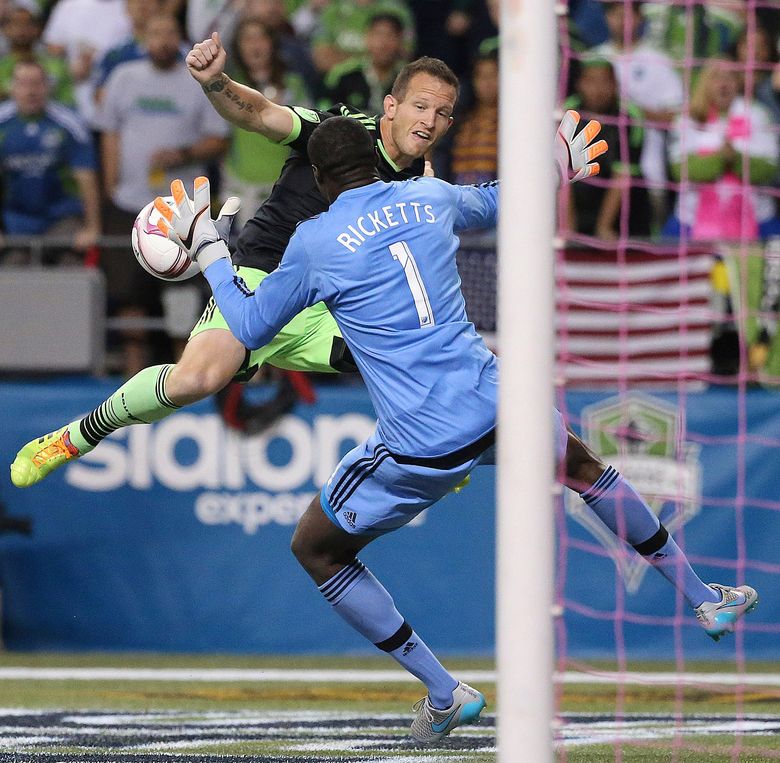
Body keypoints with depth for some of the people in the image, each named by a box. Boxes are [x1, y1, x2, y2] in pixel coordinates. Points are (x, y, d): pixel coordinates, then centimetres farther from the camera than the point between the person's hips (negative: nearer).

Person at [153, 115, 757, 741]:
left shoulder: (315, 243, -4)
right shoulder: (430, 197, 8)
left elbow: (249, 325, 10)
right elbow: (495, 205, 31)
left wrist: (206, 249, 22)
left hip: (421, 450, -4)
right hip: (497, 407, 4)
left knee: (314, 549, 15)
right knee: (583, 465, 34)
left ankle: (445, 692, 10)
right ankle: (706, 599, 43)